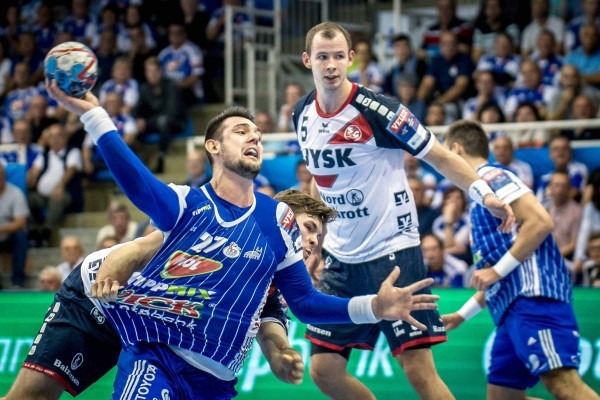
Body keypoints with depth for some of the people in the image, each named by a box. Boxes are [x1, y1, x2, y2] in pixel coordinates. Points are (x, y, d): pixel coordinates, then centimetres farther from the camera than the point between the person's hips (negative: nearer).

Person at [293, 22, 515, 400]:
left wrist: (484, 192, -24)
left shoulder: (376, 109, -15)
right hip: (341, 260, 6)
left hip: (392, 252, -6)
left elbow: (439, 156, -10)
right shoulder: (303, 113, 3)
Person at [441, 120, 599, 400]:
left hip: (533, 296, -11)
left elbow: (540, 222, -15)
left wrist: (497, 270, -13)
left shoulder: (490, 176, 0)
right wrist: (462, 314, 35)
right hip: (513, 308, 11)